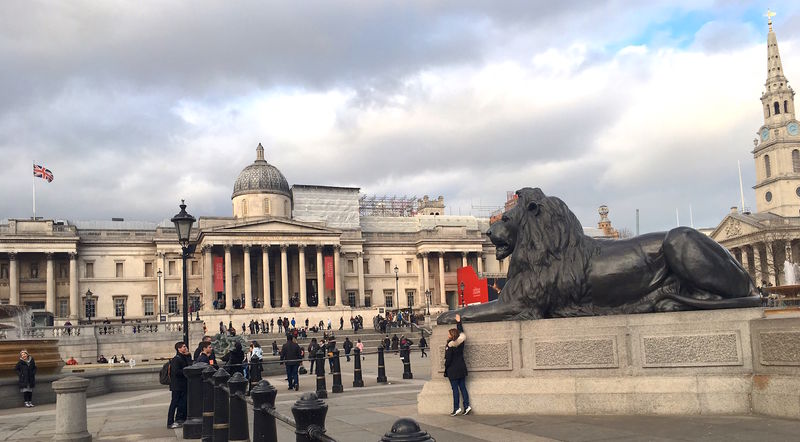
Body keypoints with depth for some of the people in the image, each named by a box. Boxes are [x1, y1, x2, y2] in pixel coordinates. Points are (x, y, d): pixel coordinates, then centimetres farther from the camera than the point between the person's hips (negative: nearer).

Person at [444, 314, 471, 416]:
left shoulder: (450, 345, -16)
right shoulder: (460, 342, 3)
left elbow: (448, 358, -15)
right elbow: (461, 332, 21)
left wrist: (446, 368, -2)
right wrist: (458, 322, 29)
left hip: (453, 370, -7)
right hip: (462, 368, 7)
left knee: (455, 389, -3)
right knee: (463, 387, 10)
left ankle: (456, 408, -1)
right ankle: (466, 406, 6)